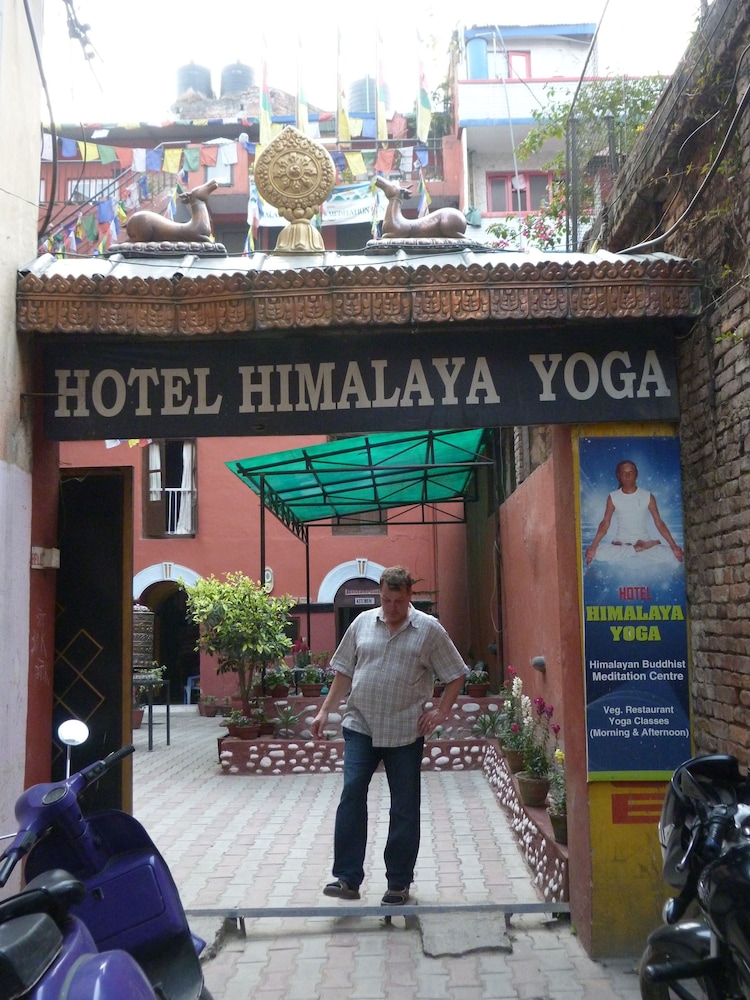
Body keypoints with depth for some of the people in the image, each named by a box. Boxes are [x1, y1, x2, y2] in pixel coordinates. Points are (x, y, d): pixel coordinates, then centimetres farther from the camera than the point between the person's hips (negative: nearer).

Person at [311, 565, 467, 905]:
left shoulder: (429, 629, -1)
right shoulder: (363, 622, 6)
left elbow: (455, 675, 5)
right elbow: (344, 672, 12)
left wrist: (441, 711, -4)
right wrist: (324, 711, 7)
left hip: (405, 732, -1)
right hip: (360, 727, 2)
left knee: (404, 808, 6)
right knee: (351, 796, -7)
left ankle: (399, 883, 19)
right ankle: (347, 877, 1)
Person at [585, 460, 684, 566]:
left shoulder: (648, 496, -1)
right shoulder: (613, 497, 0)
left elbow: (659, 523, -2)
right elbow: (605, 523, -4)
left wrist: (673, 546, -11)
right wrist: (593, 547, -17)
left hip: (644, 541, -1)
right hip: (621, 543, 1)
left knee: (668, 556, -30)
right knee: (599, 553, -33)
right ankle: (639, 549, -17)